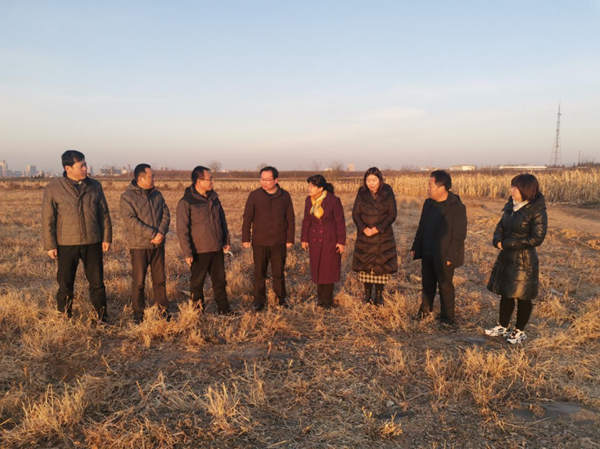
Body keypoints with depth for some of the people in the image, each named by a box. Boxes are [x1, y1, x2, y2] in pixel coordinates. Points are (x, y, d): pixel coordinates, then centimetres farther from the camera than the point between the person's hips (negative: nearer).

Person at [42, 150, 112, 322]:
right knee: (65, 285, 7)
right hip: (67, 245, -2)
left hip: (93, 243, 2)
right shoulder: (53, 188, -5)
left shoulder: (95, 186, 3)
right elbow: (48, 219, -3)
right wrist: (50, 245, -5)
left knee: (97, 283, 8)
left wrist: (106, 237, 4)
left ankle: (102, 317, 19)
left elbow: (104, 214, 8)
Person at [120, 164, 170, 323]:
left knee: (160, 279, 13)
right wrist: (152, 234, -21)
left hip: (158, 244, 5)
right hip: (139, 245, -4)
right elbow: (130, 221, -18)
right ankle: (138, 314, 16)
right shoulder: (127, 196, -8)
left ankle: (163, 309, 27)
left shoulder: (157, 194, 8)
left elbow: (166, 215, 2)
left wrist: (161, 233, -16)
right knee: (138, 282, 4)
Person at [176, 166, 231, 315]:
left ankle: (224, 309, 26)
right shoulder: (186, 202, -12)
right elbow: (182, 230, -14)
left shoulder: (213, 198, 7)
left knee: (220, 280, 14)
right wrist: (187, 252, -17)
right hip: (199, 251, -5)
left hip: (217, 249, 6)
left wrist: (226, 240, 13)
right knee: (197, 282, 9)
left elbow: (222, 221, 16)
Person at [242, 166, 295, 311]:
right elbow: (247, 219, -1)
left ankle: (281, 297, 28)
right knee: (259, 272, 8)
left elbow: (290, 220, 4)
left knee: (279, 272, 10)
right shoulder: (254, 195, -5)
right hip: (259, 242, 0)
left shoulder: (285, 196, -1)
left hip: (279, 242, 1)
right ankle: (259, 299, 22)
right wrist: (245, 238, -3)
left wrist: (290, 239, 2)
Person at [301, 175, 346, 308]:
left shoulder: (334, 200, -17)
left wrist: (341, 241, -12)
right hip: (315, 239, 5)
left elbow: (340, 222, -12)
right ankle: (321, 297, 24)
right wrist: (304, 239, 5)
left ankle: (327, 300, 18)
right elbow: (306, 220, 5)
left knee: (328, 269, 5)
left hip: (330, 239, -4)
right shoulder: (309, 200, -2)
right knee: (317, 268, 10)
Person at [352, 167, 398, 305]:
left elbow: (392, 214, -9)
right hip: (365, 236, 1)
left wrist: (378, 228, -18)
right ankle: (367, 295, 20)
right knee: (366, 265, 6)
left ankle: (379, 295, 16)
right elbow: (355, 213, -3)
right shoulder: (362, 193, -3)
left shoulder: (388, 193, -6)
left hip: (383, 236, -1)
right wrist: (364, 228, -19)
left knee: (381, 265, 3)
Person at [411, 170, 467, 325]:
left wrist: (450, 256, -18)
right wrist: (416, 247, 11)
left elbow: (460, 235, -16)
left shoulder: (457, 207, -15)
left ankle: (447, 318, 20)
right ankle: (425, 308, 39)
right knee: (427, 283, 19)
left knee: (445, 286, 6)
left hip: (444, 256, -6)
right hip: (427, 253, 6)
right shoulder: (428, 203, 5)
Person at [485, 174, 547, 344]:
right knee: (505, 294, 17)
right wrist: (498, 241, -12)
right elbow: (500, 226, 10)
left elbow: (536, 239, -20)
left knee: (523, 297, 8)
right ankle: (503, 326, 32)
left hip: (524, 260, -7)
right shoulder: (510, 206, 5)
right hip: (506, 257, 7)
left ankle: (519, 331, 25)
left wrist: (508, 244, -17)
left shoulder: (537, 211, -17)